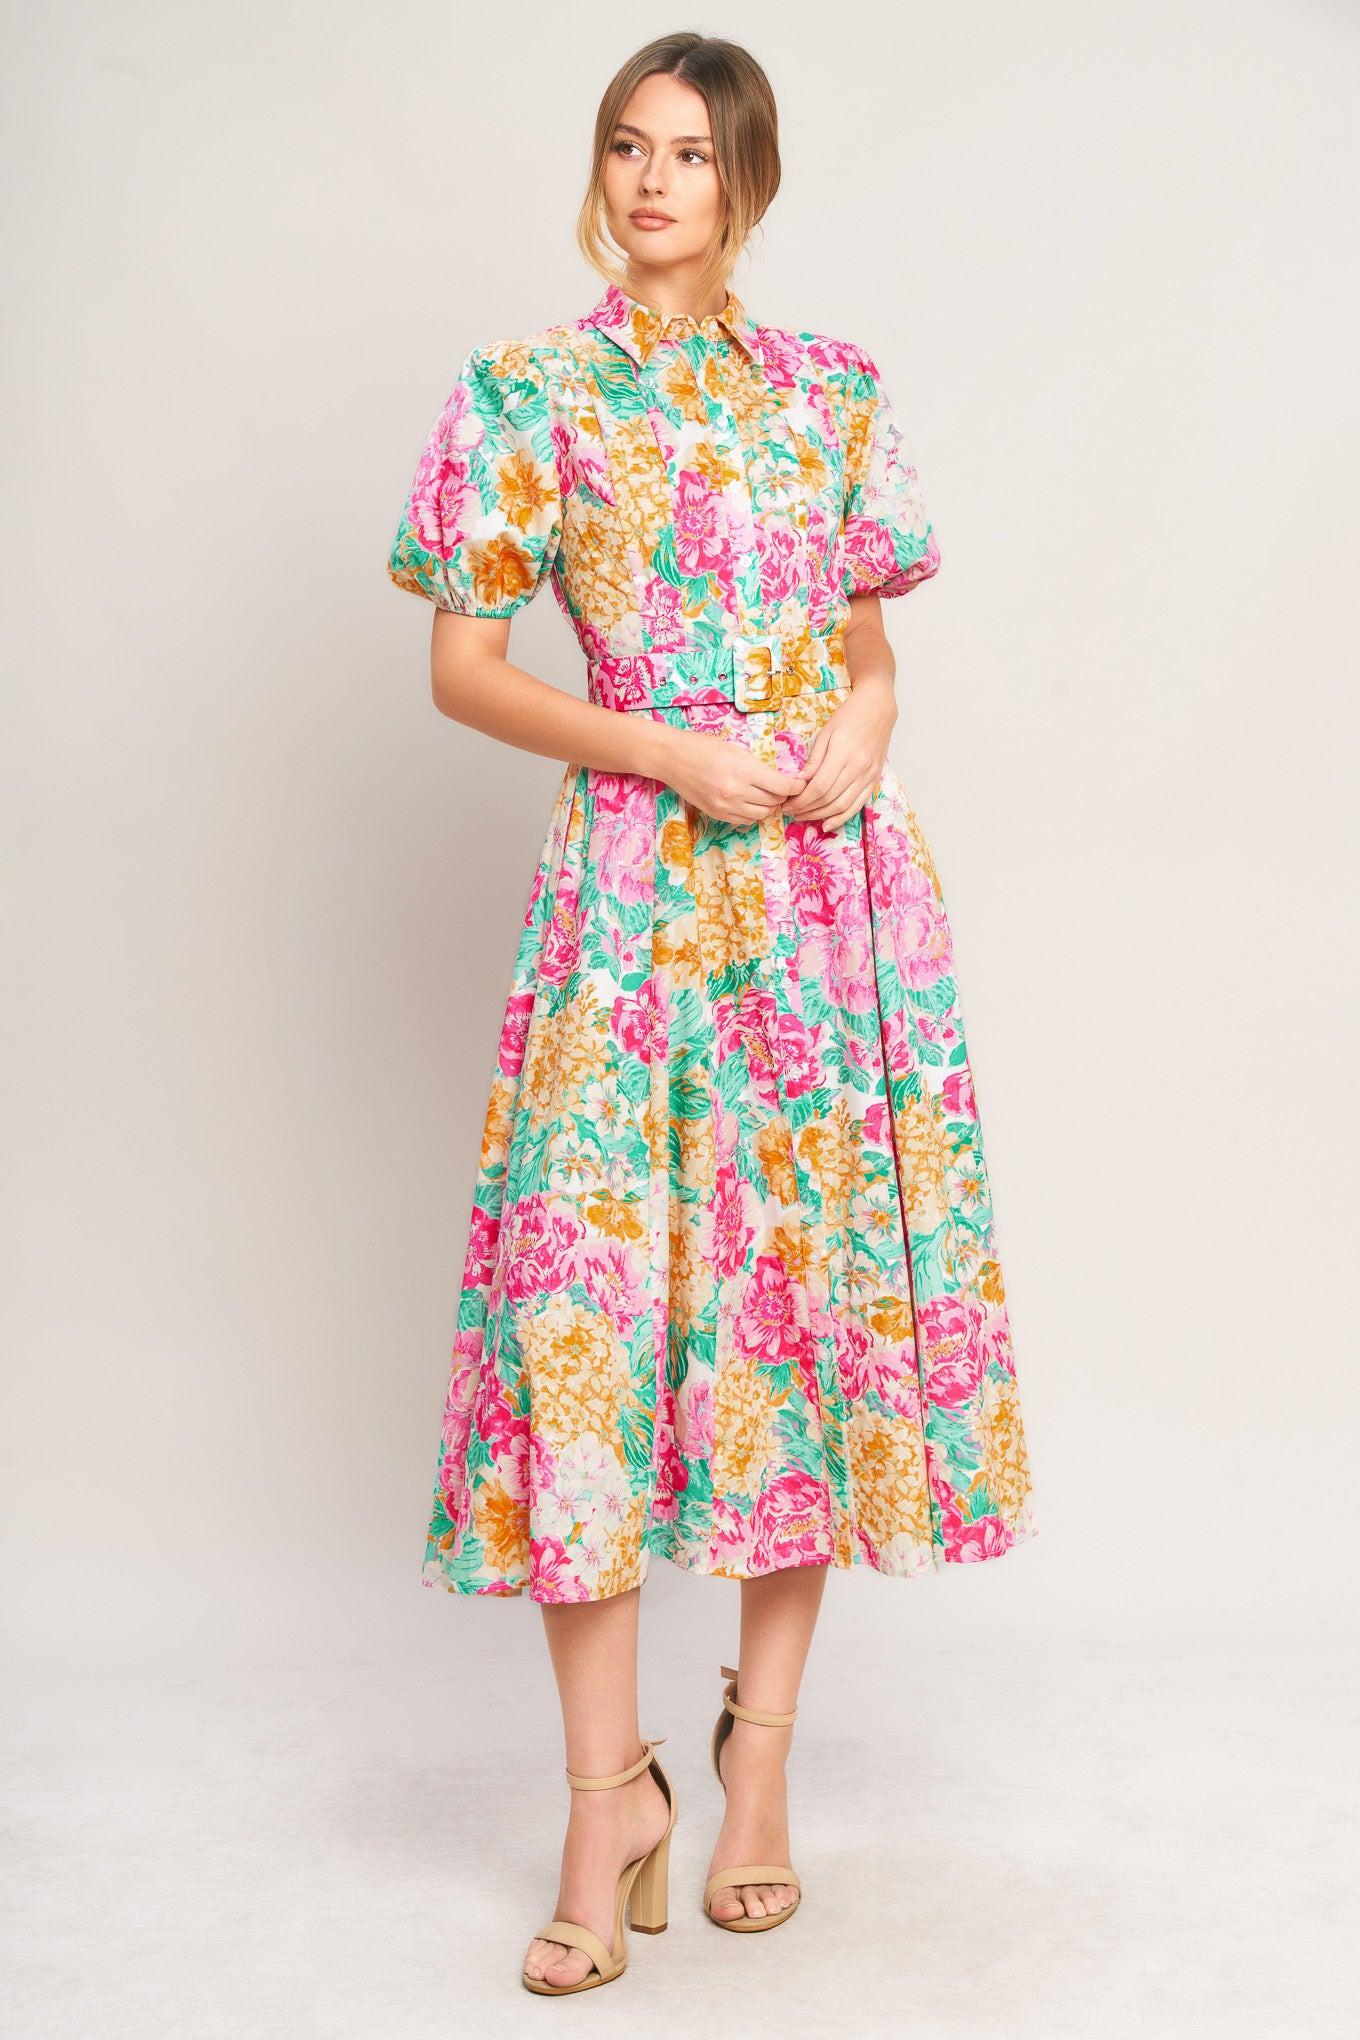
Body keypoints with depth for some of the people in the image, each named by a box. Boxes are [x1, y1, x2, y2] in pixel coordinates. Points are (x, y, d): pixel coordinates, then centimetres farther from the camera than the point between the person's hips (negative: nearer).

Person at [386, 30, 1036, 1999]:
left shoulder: (831, 389, 13)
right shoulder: (528, 394, 5)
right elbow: (461, 664, 1)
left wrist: (864, 725, -5)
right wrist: (676, 750, -11)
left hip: (835, 878, 3)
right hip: (637, 877, -3)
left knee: (823, 1276, 3)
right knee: (592, 1281, -9)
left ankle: (761, 1741, 19)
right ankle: (611, 1791, 2)